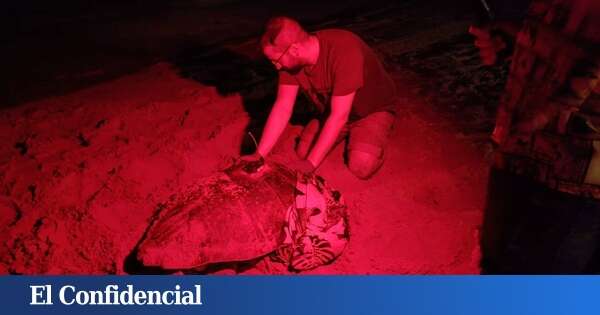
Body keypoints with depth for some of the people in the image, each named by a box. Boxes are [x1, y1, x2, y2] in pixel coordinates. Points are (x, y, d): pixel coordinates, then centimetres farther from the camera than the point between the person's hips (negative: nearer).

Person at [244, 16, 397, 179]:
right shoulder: (290, 60, -17)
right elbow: (282, 107, -15)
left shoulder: (343, 51, -37)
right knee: (303, 152, -9)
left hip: (373, 110, -6)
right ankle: (346, 133, 16)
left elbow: (339, 115, -36)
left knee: (361, 167, -26)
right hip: (331, 111, 6)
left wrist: (311, 163, -34)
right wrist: (258, 155, -22)